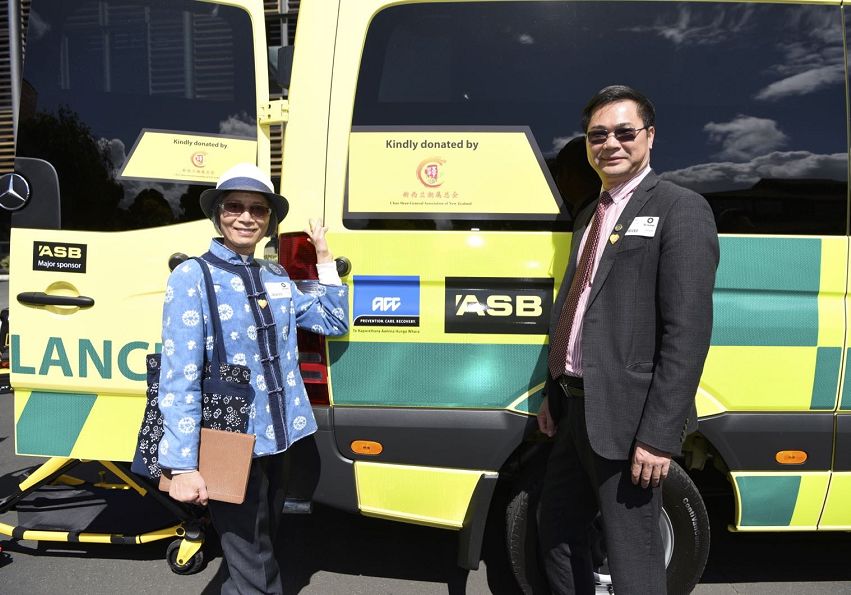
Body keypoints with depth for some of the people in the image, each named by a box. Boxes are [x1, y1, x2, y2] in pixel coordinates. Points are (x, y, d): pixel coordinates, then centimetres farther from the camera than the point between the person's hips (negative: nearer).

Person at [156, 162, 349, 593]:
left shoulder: (276, 277, 7)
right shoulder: (192, 276, -11)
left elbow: (333, 322, 15)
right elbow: (179, 377, -16)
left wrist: (324, 258, 7)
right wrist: (182, 465, -20)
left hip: (276, 440, 7)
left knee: (262, 548, 24)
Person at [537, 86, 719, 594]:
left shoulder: (681, 209, -8)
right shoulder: (591, 215, 16)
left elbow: (688, 331, -17)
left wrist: (659, 435, -21)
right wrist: (554, 394, 17)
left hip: (628, 418, -8)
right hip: (577, 409, 8)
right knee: (558, 536, 20)